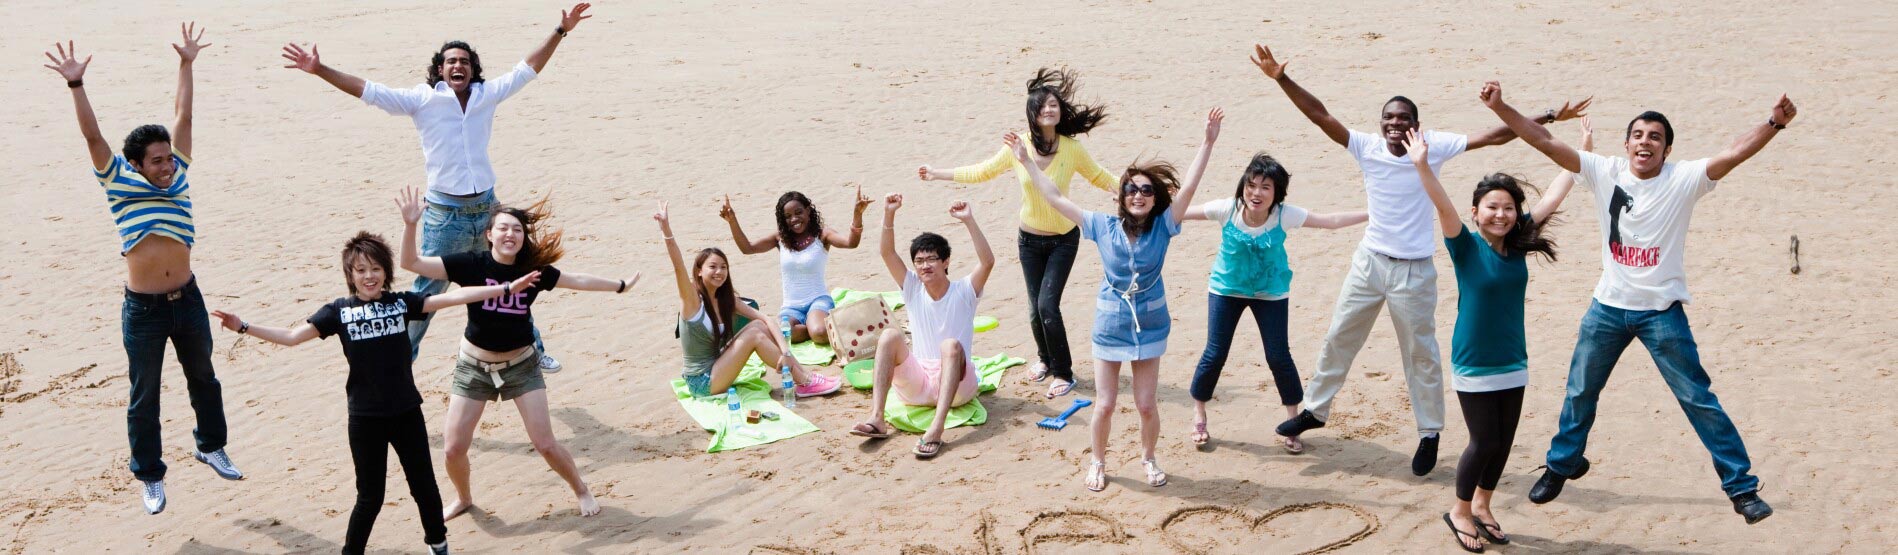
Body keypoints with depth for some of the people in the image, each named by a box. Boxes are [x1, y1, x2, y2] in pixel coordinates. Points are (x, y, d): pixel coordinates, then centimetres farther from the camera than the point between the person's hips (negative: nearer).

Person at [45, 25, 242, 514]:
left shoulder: (177, 175, 1)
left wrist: (186, 64, 4)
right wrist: (76, 85, -26)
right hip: (143, 309, -4)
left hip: (187, 299, 4)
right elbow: (92, 135, -16)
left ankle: (211, 447, 42)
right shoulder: (118, 182, -7)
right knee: (144, 395, 8)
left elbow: (184, 118, 3)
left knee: (203, 378, 21)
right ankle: (149, 476, 21)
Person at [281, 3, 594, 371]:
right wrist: (320, 70, -18)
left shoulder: (487, 94, 2)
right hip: (445, 215, -3)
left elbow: (528, 69, 9)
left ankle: (533, 351, 33)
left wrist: (561, 31, 7)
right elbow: (369, 91, -10)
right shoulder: (422, 99, -6)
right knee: (426, 293, 5)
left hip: (487, 208, 3)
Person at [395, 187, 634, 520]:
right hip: (474, 367, 0)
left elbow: (577, 281, 8)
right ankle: (463, 499, 30)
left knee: (545, 444, -2)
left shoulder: (533, 269, -9)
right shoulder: (472, 265, -15)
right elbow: (412, 263, -19)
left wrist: (621, 286, 17)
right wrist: (410, 225, -35)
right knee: (453, 448, -1)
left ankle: (581, 490, 25)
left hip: (521, 366, 0)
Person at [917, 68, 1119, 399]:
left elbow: (1100, 177, 1)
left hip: (1063, 239, -2)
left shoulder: (1072, 148, -14)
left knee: (1047, 305, -12)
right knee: (1036, 308, 8)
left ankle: (1063, 372, 4)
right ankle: (1045, 358, 37)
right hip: (1030, 239, 3)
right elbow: (982, 172, 5)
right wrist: (937, 174, 6)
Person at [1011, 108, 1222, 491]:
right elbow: (1055, 198, -6)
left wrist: (1208, 143, -29)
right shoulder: (1103, 227, -7)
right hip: (1110, 325, 0)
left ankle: (1148, 458, 31)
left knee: (1147, 404, 5)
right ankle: (1098, 462, 27)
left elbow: (1188, 187, -20)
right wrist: (1026, 161, -7)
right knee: (1105, 404, 4)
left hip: (1149, 326, 0)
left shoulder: (1162, 227, -9)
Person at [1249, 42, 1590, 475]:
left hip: (1415, 271, -2)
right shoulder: (1367, 148, -9)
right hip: (1369, 262, 2)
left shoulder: (1434, 147, -11)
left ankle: (1429, 434, 23)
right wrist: (1281, 78, -25)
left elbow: (1493, 136, -9)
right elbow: (1320, 115, -15)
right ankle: (1315, 410, 33)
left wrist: (1548, 117, -11)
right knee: (1338, 339, 14)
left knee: (1421, 354, 8)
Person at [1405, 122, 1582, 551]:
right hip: (1473, 365, -5)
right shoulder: (1466, 247, -12)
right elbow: (1443, 206, -28)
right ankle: (1459, 511, 20)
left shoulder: (1517, 243, 0)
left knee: (1503, 443, 11)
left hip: (1513, 363, 5)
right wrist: (1422, 166, -43)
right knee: (1484, 442, -1)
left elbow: (1554, 195, 5)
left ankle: (1481, 506, 32)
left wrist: (1584, 152, 8)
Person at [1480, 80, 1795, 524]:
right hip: (1608, 308, 3)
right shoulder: (1605, 172, -6)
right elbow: (1545, 142, -12)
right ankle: (1561, 466, 39)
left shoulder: (1684, 179, -12)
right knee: (1579, 393, 17)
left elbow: (1735, 154, -27)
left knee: (1699, 400, 2)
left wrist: (1773, 122, -44)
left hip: (1663, 312, -3)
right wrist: (1501, 108, -22)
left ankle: (1742, 487, 12)